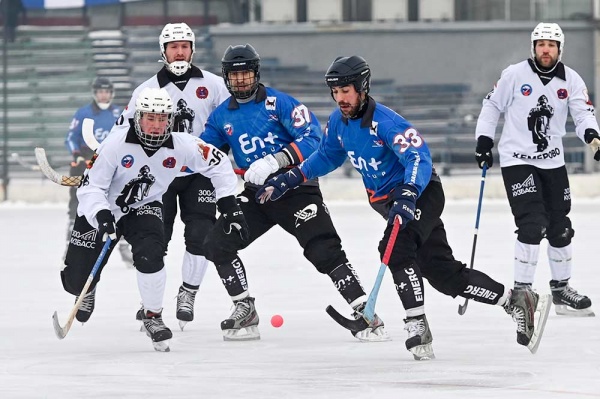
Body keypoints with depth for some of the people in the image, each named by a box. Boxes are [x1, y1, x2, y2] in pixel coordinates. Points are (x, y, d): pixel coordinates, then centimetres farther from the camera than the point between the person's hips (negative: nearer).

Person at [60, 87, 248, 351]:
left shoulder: (181, 146, -19)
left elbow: (218, 164, -4)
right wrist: (102, 216, -40)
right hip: (101, 211, -1)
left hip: (144, 208, 1)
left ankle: (153, 317, -5)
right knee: (77, 282, -3)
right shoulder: (116, 143, -27)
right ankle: (87, 289, 40)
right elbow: (90, 187, -23)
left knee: (149, 255, -31)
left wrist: (230, 206, -7)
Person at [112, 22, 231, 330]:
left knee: (200, 235, -9)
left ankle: (187, 296, 8)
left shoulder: (213, 85, 2)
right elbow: (125, 131, 5)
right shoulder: (147, 90, 2)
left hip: (200, 174, 0)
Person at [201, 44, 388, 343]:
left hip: (296, 187, -6)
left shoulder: (279, 103, -9)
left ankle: (364, 312, -15)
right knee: (217, 244, -3)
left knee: (325, 251, -18)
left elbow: (312, 138, -18)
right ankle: (245, 311, 8)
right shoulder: (221, 116, 9)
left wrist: (275, 161, -30)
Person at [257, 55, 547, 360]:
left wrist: (408, 196, -48)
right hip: (388, 199, 8)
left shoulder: (385, 122, -26)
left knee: (396, 247, -30)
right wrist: (290, 179, 12)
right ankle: (514, 300, 15)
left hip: (421, 193, -8)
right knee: (442, 272, 5)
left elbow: (419, 159, -34)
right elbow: (327, 156, 19)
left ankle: (417, 328, -27)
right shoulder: (338, 121, 0)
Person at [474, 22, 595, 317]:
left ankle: (560, 288, 27)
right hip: (517, 160, -5)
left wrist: (592, 136, -32)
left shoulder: (571, 80, -2)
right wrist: (484, 142, -2)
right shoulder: (515, 75, -10)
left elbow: (583, 114, -11)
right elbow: (492, 105, 1)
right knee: (532, 224, -17)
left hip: (552, 161, 5)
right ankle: (521, 290, -10)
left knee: (560, 227, 12)